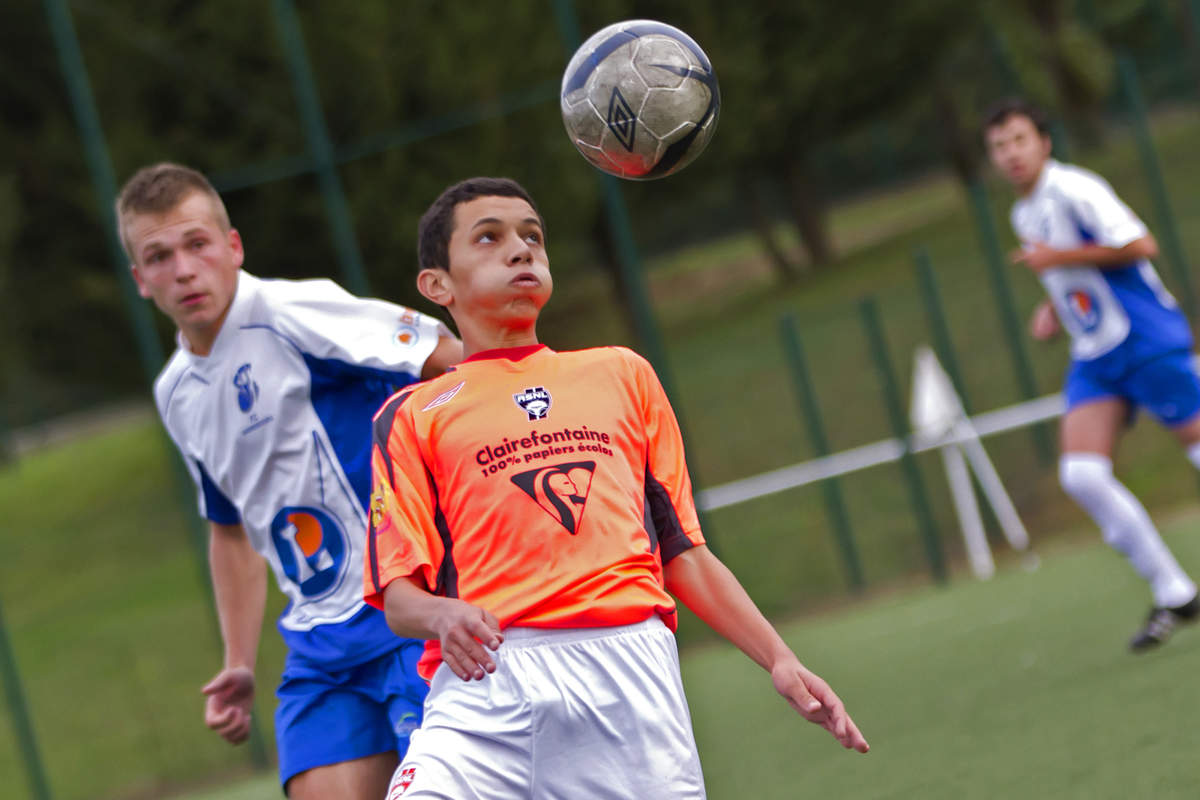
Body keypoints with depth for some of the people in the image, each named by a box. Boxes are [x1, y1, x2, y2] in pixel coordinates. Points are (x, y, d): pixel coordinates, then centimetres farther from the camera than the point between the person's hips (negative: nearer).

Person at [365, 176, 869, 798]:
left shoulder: (622, 374, 26)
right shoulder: (412, 415, 17)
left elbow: (682, 553, 24)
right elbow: (397, 597, 7)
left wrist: (779, 660, 15)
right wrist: (442, 616, -16)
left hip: (630, 675, 2)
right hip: (486, 675, -2)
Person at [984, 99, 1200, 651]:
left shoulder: (1073, 190, -13)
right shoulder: (1024, 215, 15)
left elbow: (1140, 245, -22)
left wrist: (1059, 258, -20)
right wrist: (1053, 310, 10)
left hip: (1148, 343, -8)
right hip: (1095, 357, 8)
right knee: (1082, 475, -8)